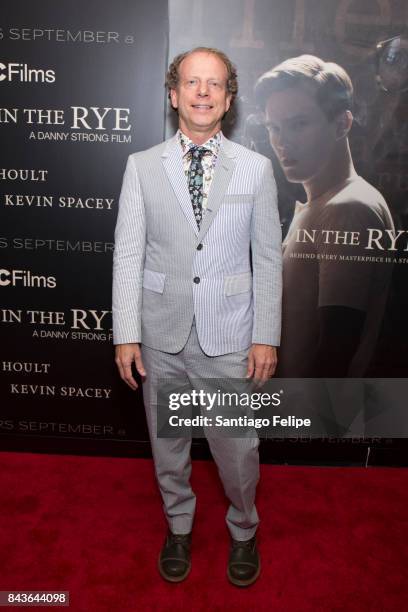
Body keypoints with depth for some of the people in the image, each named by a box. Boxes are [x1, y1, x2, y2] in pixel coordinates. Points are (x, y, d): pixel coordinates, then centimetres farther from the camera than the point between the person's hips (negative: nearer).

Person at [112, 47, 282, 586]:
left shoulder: (256, 169, -1)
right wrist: (126, 334, -6)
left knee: (238, 447, 10)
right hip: (162, 337, 1)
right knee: (168, 444, 17)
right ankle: (178, 528, 44)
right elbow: (128, 253, -2)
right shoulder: (142, 166, 0)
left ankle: (243, 531, 41)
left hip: (229, 339, -1)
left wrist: (266, 337, -3)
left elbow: (268, 258, 0)